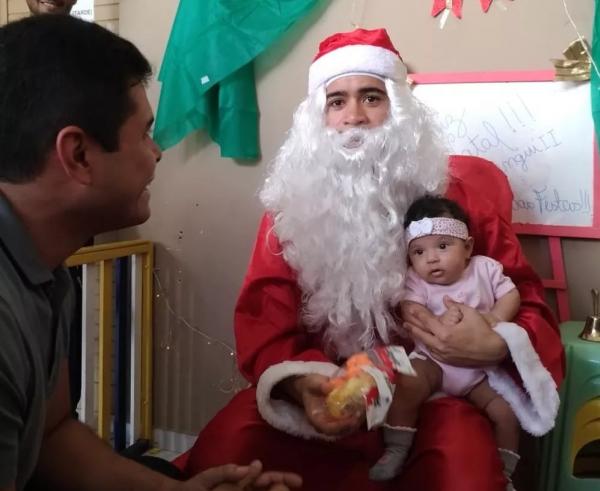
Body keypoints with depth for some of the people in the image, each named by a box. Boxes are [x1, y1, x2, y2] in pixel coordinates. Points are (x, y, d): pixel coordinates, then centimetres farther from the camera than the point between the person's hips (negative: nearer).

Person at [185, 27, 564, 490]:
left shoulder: (454, 196, 2)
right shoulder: (293, 201, 5)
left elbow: (529, 303, 7)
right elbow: (263, 316, -2)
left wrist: (496, 345, -17)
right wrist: (301, 383, -25)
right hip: (325, 389, 2)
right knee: (218, 454, -21)